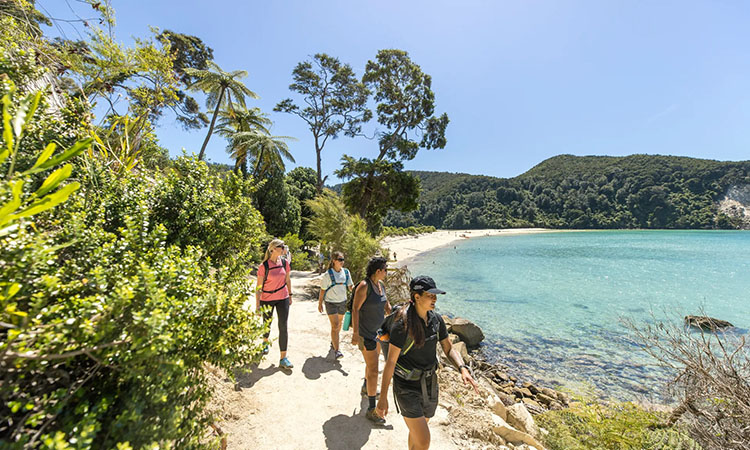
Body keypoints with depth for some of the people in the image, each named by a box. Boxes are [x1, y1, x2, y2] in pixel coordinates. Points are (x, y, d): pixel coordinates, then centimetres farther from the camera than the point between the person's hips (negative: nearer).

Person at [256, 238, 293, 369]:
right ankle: (265, 343, 51)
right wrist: (257, 304, -10)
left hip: (283, 299, 2)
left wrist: (290, 295, 13)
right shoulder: (264, 266, -14)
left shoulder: (285, 262, -3)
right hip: (267, 299, -2)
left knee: (283, 327, -1)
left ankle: (283, 358, 6)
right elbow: (259, 286, -10)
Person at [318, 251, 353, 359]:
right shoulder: (328, 274, -13)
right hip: (331, 302, -5)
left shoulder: (346, 272, -1)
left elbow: (350, 286, 3)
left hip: (342, 302, 5)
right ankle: (336, 350, -2)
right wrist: (320, 303, 0)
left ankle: (333, 343, 40)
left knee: (339, 324, 18)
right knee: (335, 326, -10)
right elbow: (323, 290, -5)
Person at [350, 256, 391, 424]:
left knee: (372, 362, 27)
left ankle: (366, 388, 52)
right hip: (366, 333, -9)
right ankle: (371, 409, 11)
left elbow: (386, 305, 14)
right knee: (373, 370, -4)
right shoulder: (364, 286, -22)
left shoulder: (381, 284, 3)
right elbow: (355, 309, -22)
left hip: (378, 330, 9)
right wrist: (355, 332, -23)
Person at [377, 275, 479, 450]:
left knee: (417, 431, 24)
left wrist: (463, 368, -15)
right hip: (407, 386, -6)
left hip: (429, 383, 6)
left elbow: (449, 348, 3)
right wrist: (383, 397, -15)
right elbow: (391, 361, -18)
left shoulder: (436, 320, -5)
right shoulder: (402, 324, -23)